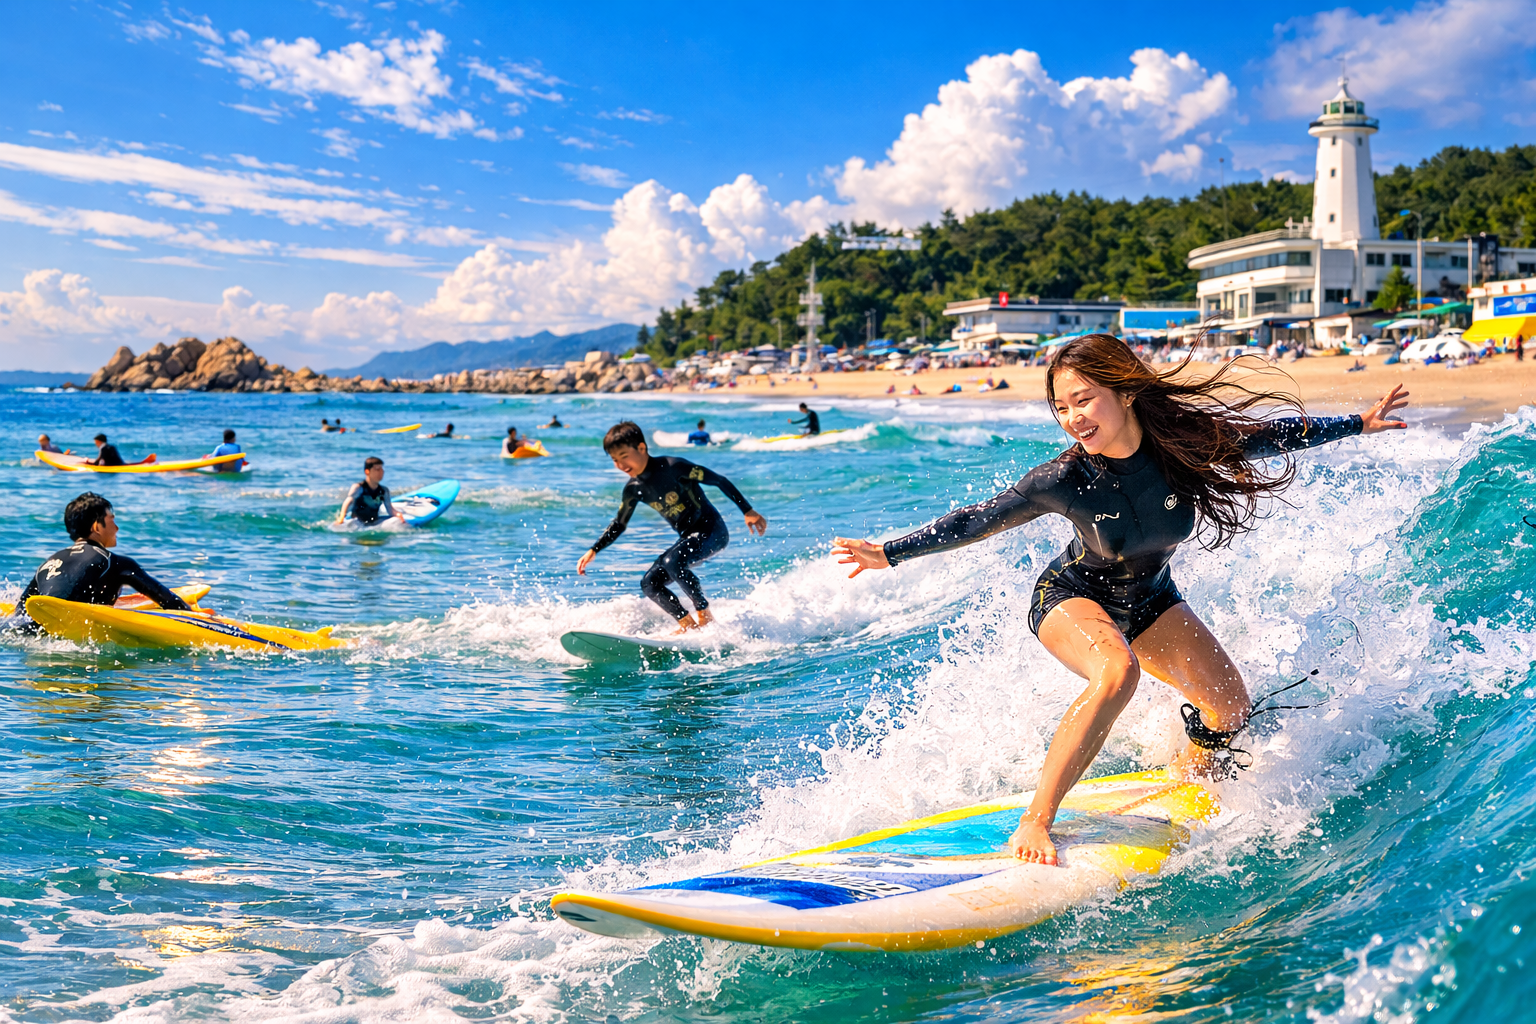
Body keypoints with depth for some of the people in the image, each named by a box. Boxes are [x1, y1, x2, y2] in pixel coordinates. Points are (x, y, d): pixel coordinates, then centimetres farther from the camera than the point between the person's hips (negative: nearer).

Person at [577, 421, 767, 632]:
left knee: (672, 562, -31)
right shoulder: (634, 489, 1)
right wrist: (593, 551, 9)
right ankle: (688, 625, 4)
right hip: (688, 538, 8)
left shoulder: (672, 467, -19)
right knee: (650, 584, -5)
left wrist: (748, 511, -17)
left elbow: (719, 480, -15)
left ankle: (705, 616, -17)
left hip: (712, 531, -8)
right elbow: (619, 524, 17)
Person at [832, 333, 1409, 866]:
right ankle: (1034, 823, -32)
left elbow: (1270, 436, -8)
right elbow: (977, 521, -20)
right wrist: (890, 553, -22)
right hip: (1072, 598, -4)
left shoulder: (1182, 441, -24)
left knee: (1231, 710, -1)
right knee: (1117, 671, -36)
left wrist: (1357, 425, -1)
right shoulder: (1063, 481, -30)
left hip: (1147, 600, 5)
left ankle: (1186, 779, 35)